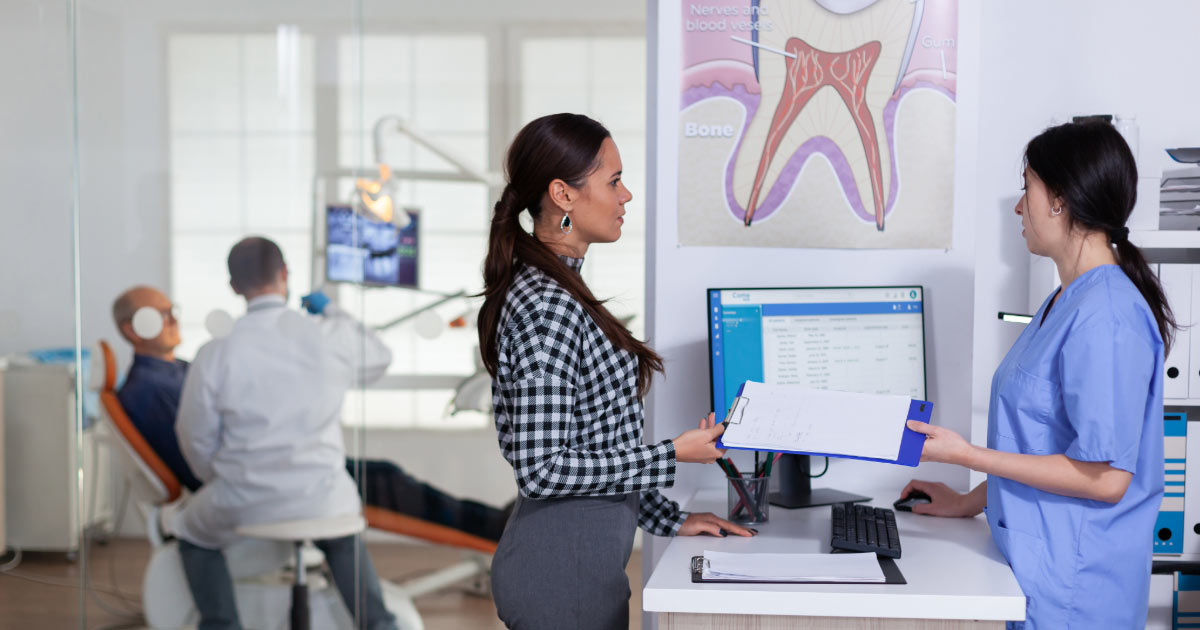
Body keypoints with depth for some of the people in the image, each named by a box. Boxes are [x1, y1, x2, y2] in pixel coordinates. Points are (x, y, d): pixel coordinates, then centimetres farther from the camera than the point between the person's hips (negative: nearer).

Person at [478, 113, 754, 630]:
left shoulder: (555, 290, 11)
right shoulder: (545, 307, -20)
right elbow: (542, 468, -23)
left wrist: (670, 519, 14)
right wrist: (673, 455, -14)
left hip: (580, 556, 10)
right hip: (564, 570, -10)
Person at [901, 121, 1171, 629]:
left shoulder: (1105, 316, -21)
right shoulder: (1066, 302, 11)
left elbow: (1104, 477, -23)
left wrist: (965, 454, -19)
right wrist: (969, 503, 19)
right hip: (1037, 568, 9)